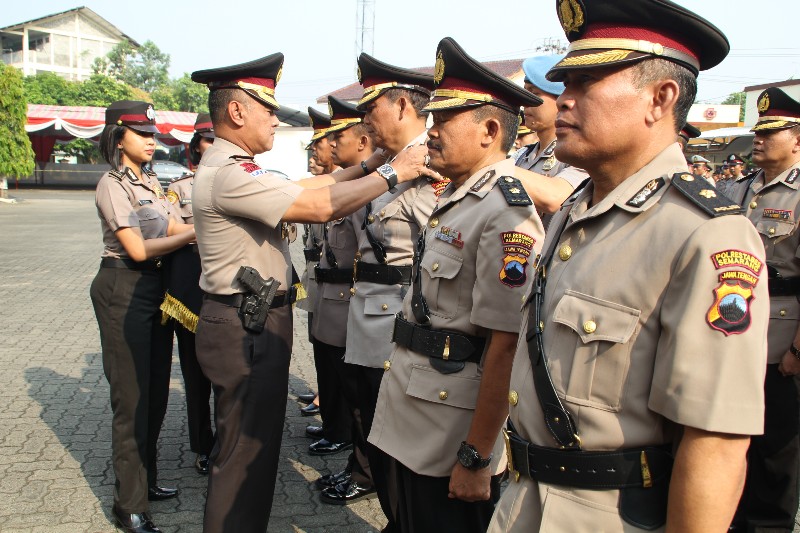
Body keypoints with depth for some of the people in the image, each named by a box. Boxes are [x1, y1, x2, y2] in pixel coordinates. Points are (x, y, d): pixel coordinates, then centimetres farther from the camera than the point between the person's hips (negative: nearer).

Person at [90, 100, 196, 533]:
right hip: (124, 290, -8)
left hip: (157, 287, 8)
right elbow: (138, 249, -19)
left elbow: (174, 229, 5)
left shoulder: (149, 183, 12)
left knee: (156, 391, 15)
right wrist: (192, 234, -16)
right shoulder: (112, 185, -12)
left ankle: (145, 480, 31)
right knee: (132, 397, -2)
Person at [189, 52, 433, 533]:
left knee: (247, 446, 22)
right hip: (248, 329, -11)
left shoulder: (233, 167, 13)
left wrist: (369, 165, 2)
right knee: (246, 453, 2)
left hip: (252, 323, 11)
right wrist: (392, 174, -18)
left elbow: (307, 186, 9)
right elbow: (319, 206, -26)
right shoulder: (228, 174, -21)